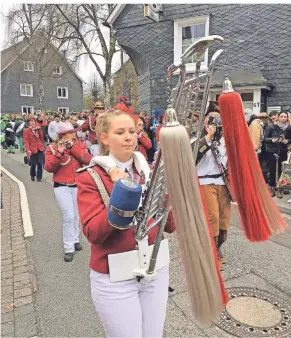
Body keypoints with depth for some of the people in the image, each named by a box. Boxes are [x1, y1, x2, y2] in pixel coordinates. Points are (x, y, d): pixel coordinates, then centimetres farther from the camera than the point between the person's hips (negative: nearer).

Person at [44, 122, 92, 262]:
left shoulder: (79, 145, 3)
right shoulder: (52, 148, -4)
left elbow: (88, 160, -14)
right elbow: (49, 168, -13)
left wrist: (72, 147, -19)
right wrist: (59, 153, -24)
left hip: (78, 185, 4)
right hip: (62, 187, -3)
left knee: (76, 215, 16)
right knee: (69, 216, -11)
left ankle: (75, 239, 37)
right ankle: (69, 248, 1)